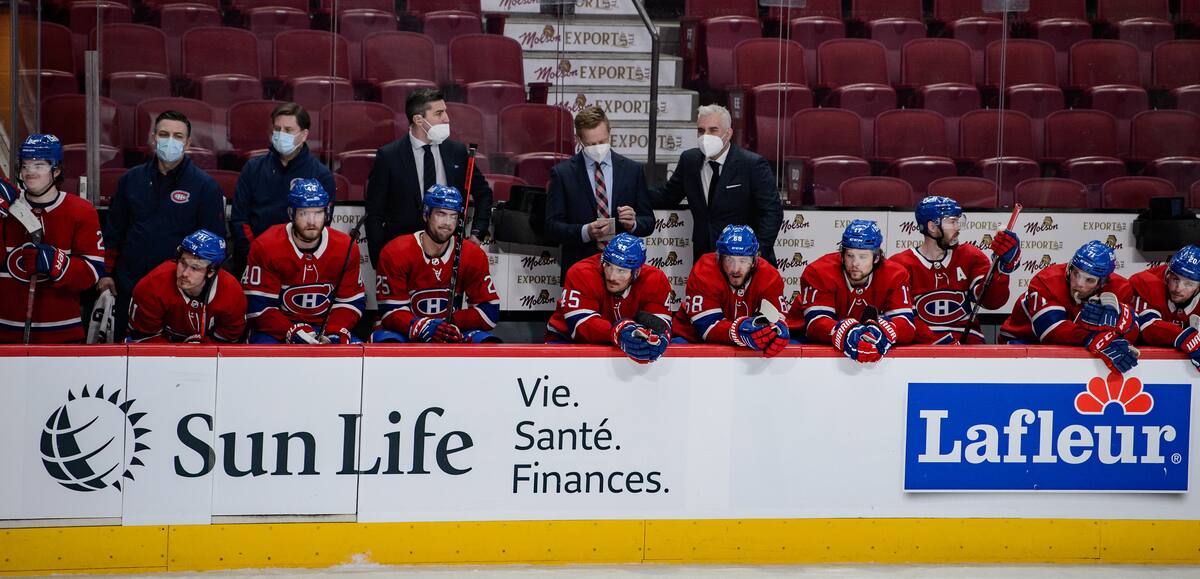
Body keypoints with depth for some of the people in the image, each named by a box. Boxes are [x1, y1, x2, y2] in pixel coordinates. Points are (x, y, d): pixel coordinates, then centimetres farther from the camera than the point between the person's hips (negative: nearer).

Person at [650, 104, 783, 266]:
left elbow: (772, 211, -12)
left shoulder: (753, 165, -10)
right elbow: (667, 196, 15)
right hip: (704, 257, 4)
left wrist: (759, 253, -23)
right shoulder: (689, 160, 6)